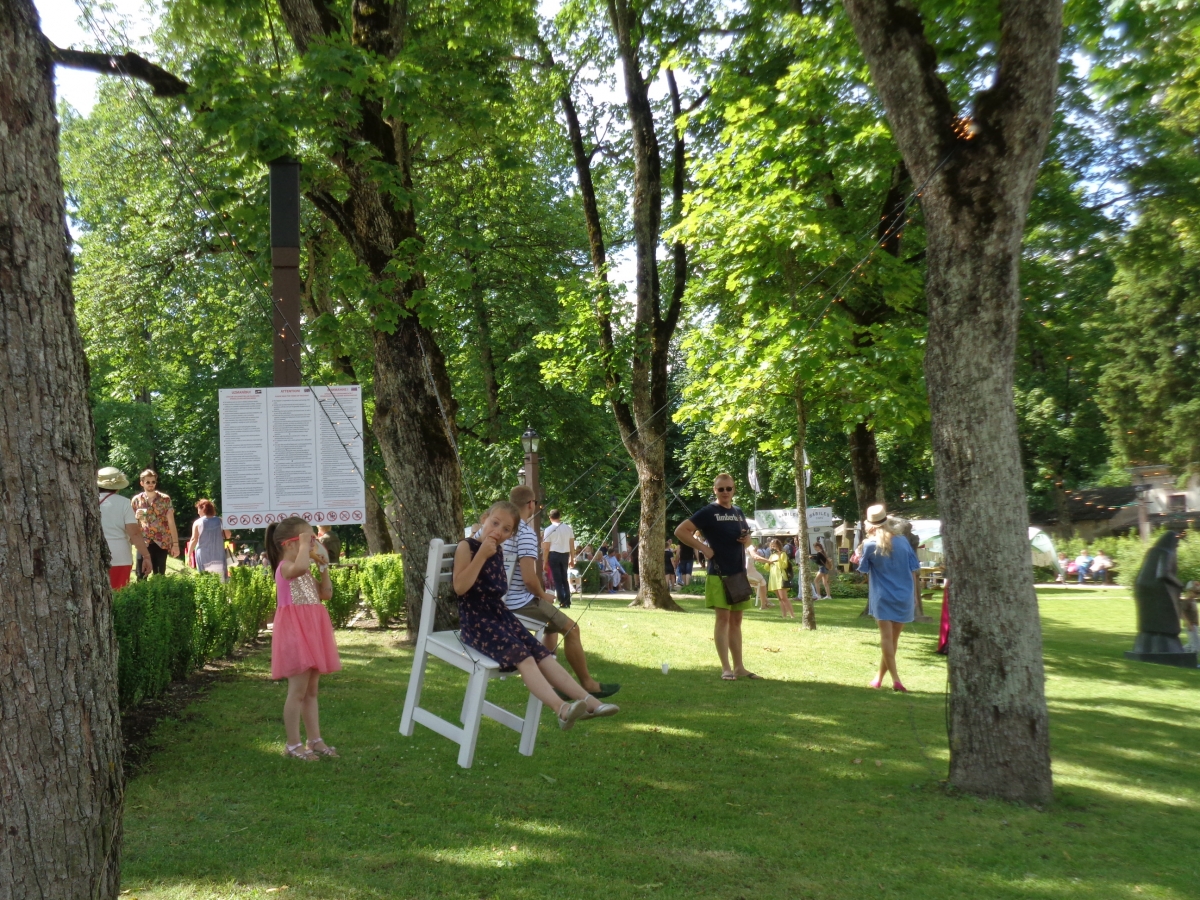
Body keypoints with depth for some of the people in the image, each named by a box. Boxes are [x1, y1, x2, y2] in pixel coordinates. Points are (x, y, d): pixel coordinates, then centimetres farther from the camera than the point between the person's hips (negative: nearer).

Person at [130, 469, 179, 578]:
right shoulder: (136, 500, 6)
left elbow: (171, 522, 2)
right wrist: (136, 516, -9)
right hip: (143, 542, 1)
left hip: (161, 542, -1)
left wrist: (175, 543, -4)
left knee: (159, 577, 3)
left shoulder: (165, 499, 2)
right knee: (141, 577, -5)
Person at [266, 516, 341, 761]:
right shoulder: (286, 567, -13)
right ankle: (293, 744, 0)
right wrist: (304, 545, -24)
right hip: (295, 633, -10)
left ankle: (315, 740, 18)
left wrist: (323, 567, 11)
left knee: (311, 691, 12)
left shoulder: (305, 571, 17)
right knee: (298, 691, -7)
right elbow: (300, 567, -38)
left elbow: (325, 594, 17)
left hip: (312, 632, 10)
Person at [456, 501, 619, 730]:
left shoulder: (498, 553, 15)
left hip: (500, 614, 8)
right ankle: (561, 708, -44)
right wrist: (482, 554, -21)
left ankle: (588, 701, -13)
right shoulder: (467, 546, -7)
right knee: (522, 655, -27)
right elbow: (460, 587, -19)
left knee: (542, 654, -7)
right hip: (476, 619, -8)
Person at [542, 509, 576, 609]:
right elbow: (572, 545, 5)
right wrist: (572, 559, 12)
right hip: (565, 554, 4)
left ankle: (562, 602, -3)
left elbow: (546, 547, -7)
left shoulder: (549, 530, -6)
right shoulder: (568, 528, 5)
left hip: (554, 555, -4)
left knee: (557, 580, 2)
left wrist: (545, 562, -2)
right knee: (565, 579, 15)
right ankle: (567, 602, 13)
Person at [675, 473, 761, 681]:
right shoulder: (709, 512, -5)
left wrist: (747, 540, 2)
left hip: (739, 572, 6)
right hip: (719, 573, -6)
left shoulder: (739, 513, 14)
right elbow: (680, 531, -11)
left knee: (736, 620, 10)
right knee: (723, 618, -6)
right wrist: (703, 548, -14)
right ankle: (726, 668, -3)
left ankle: (739, 667, 14)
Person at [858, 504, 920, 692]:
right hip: (904, 596, 3)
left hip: (883, 597, -3)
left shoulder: (870, 545, -7)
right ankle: (880, 677, 21)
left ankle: (895, 679, -12)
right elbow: (913, 570, 4)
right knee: (892, 639, 12)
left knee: (887, 638, -1)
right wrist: (912, 592, 12)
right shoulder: (902, 541, 2)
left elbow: (864, 569, 7)